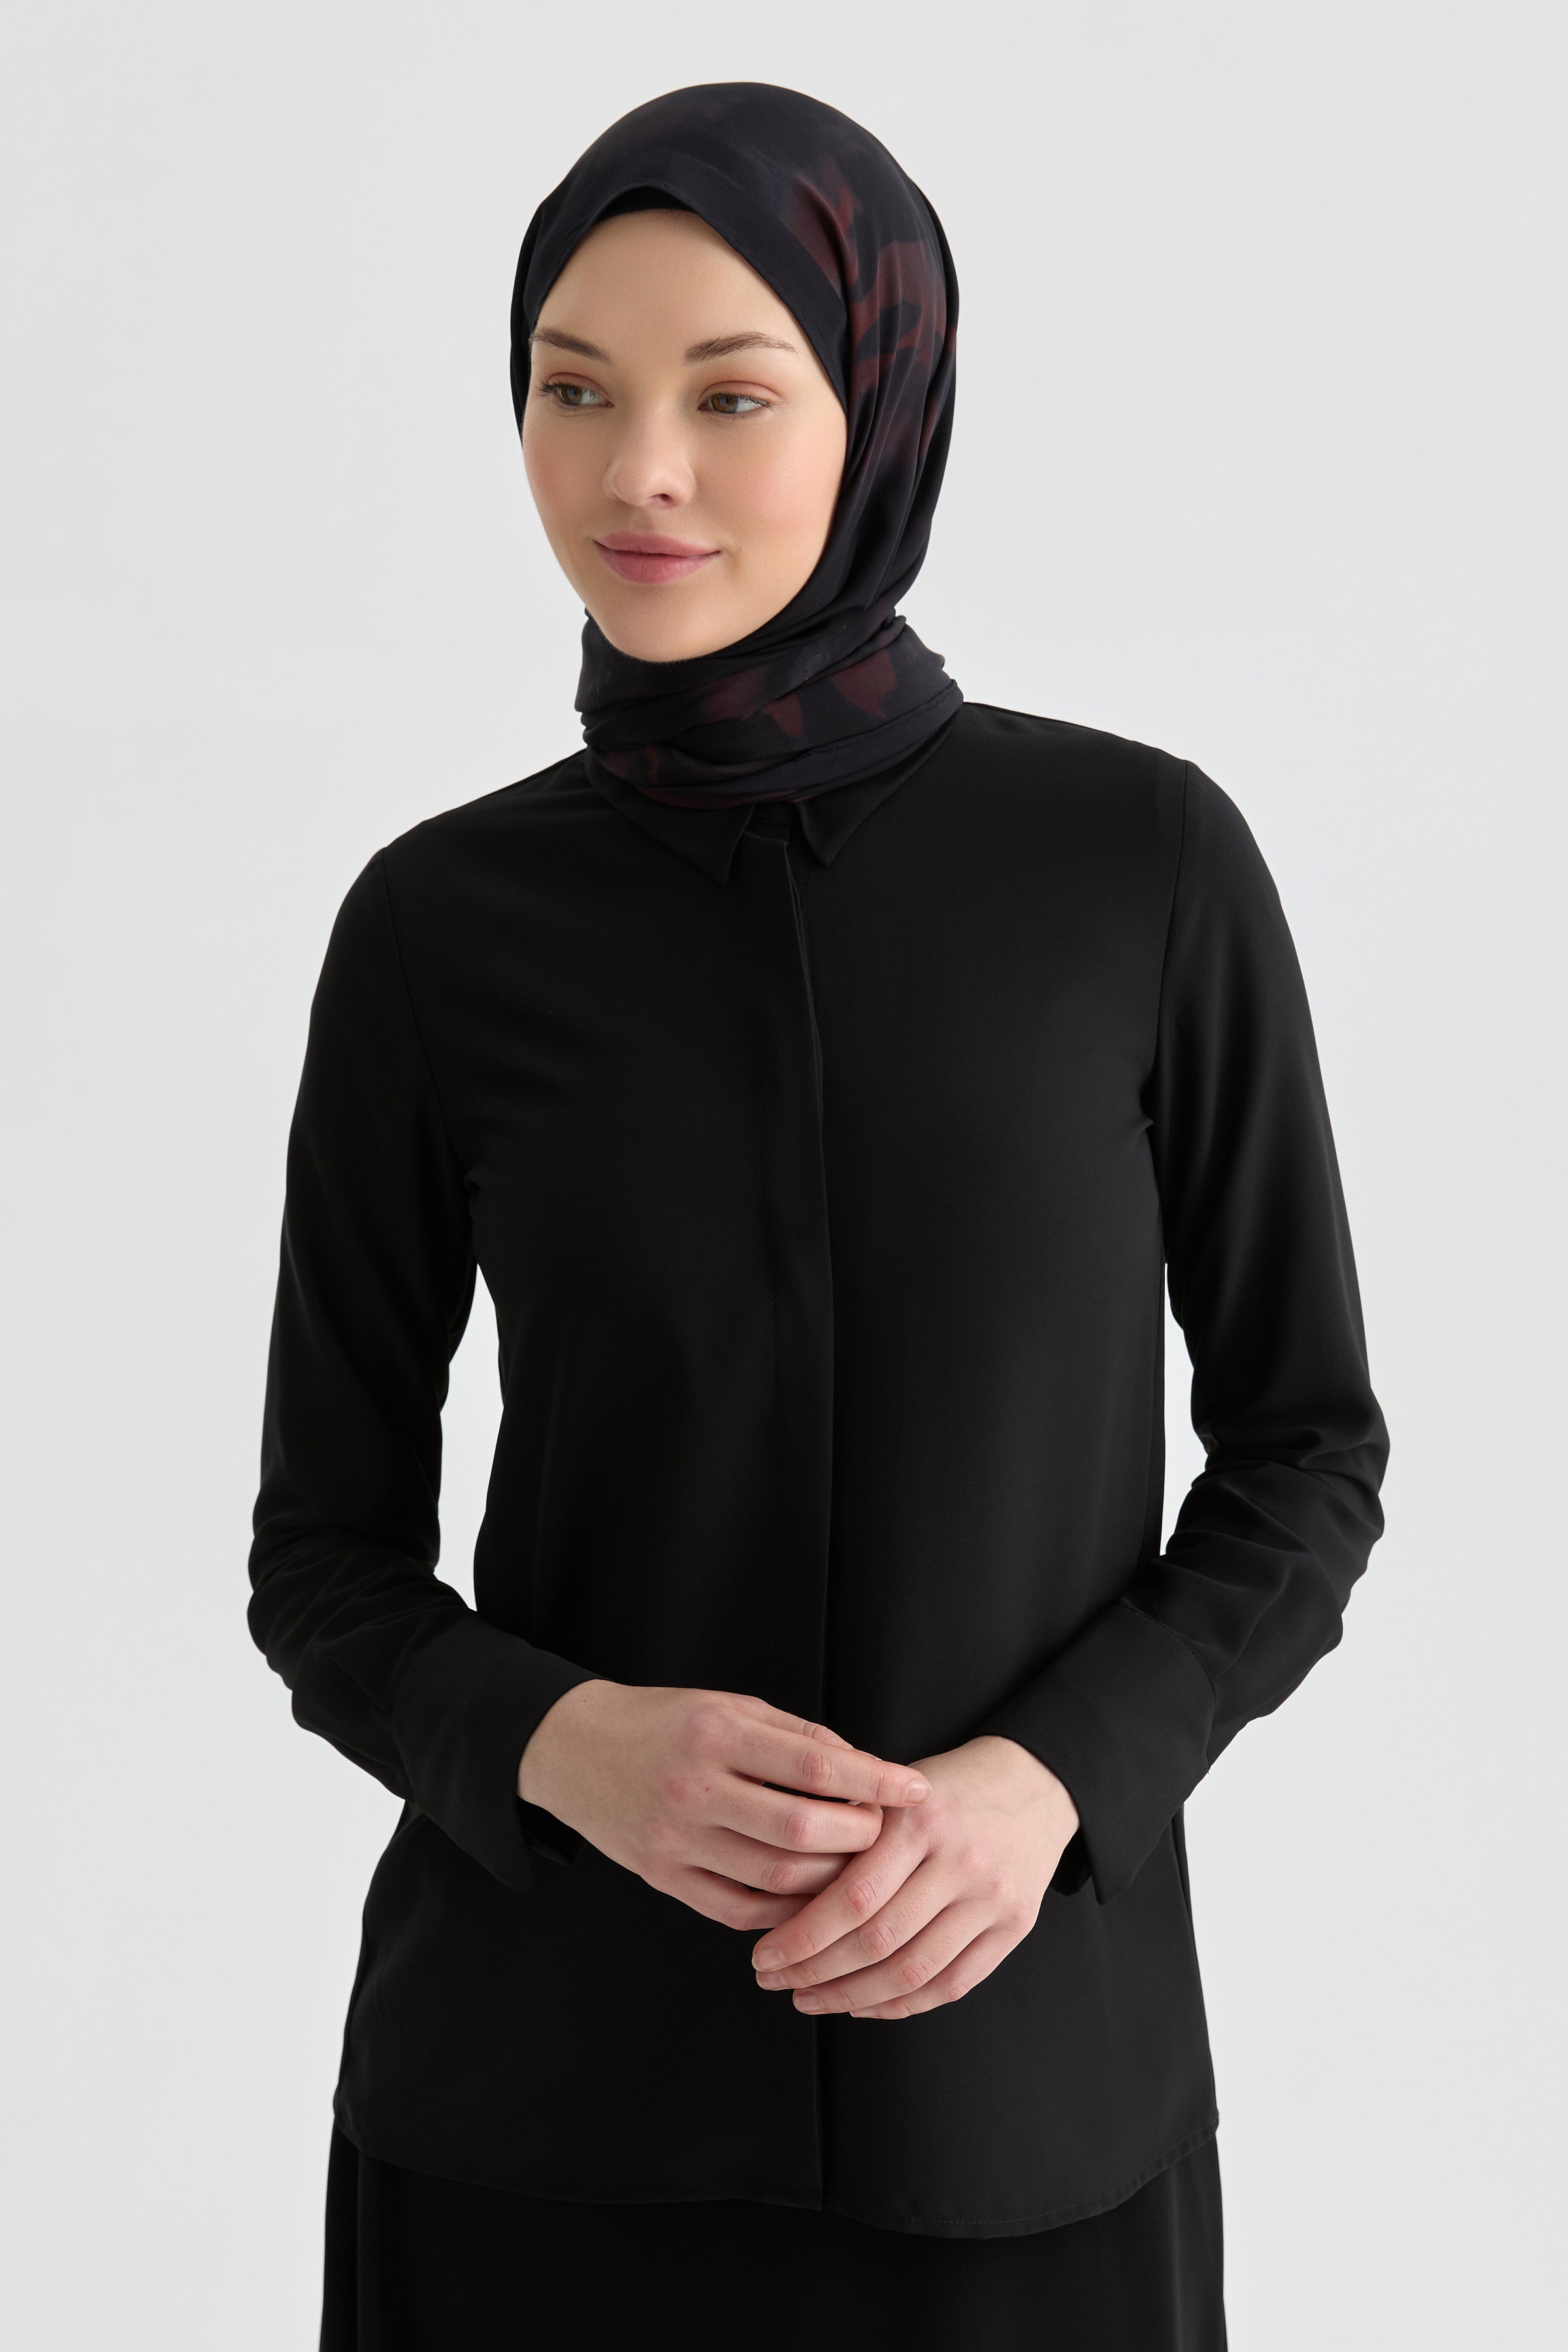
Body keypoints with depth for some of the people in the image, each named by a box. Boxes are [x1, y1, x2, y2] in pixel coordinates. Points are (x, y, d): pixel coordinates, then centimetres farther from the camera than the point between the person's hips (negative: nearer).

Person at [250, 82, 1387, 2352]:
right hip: (546, 2076, 1)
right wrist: (560, 1742, -19)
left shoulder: (1147, 861, -5)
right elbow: (328, 1567, 2)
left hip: (1011, 2055, 0)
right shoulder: (442, 928, -3)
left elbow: (1305, 1449, 1)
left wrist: (1047, 1782, -15)